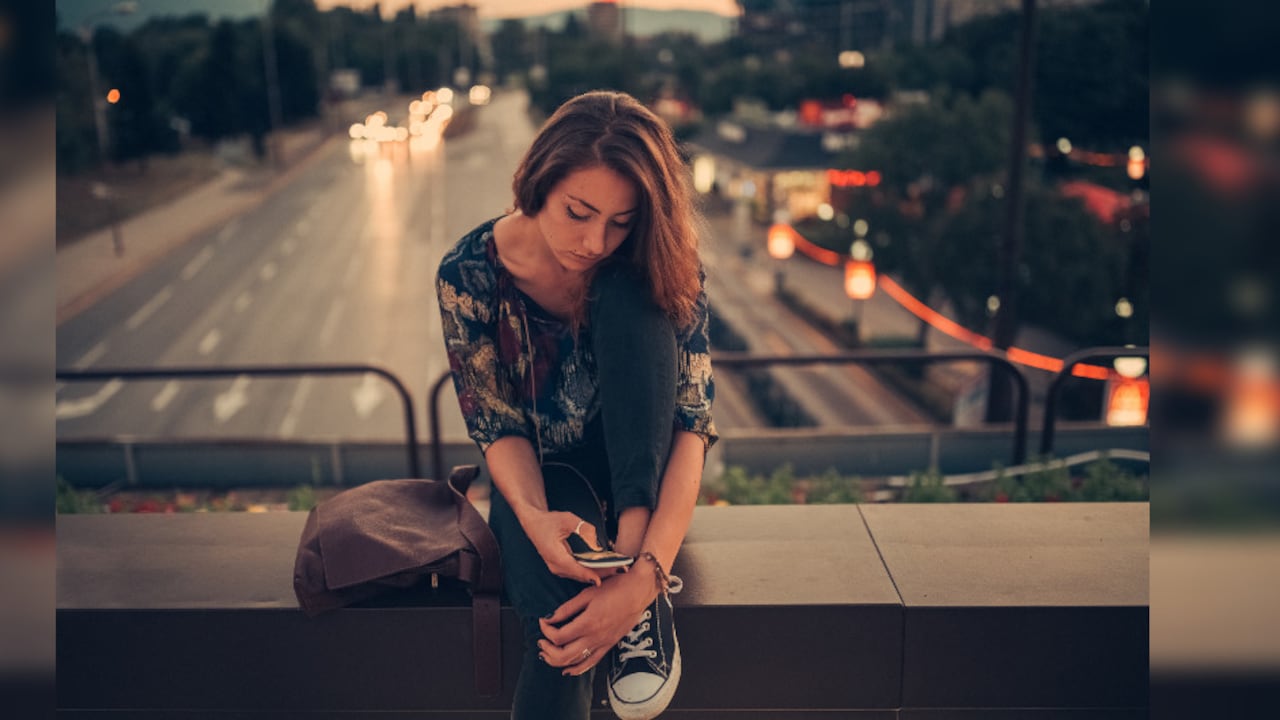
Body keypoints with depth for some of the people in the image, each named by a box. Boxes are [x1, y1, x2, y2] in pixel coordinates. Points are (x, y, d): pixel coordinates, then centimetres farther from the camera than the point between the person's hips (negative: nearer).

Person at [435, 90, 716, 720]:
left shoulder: (661, 268, -18)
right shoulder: (469, 274, -17)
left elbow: (693, 423, -25)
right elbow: (498, 425, -13)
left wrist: (645, 573, -40)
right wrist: (535, 519, -36)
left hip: (638, 472, 2)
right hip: (539, 477, -1)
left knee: (631, 303, -31)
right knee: (561, 635, -38)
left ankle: (630, 545, -28)